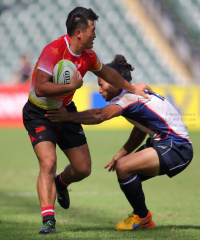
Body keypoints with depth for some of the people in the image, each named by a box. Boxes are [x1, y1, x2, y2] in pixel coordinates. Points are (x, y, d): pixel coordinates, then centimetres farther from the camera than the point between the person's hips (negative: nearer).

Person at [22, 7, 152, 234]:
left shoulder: (88, 55, -3)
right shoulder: (53, 51, -27)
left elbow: (105, 72, 20)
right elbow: (40, 88, -34)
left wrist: (131, 87, 25)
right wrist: (72, 86, -30)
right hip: (39, 114, -7)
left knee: (83, 168, 6)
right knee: (48, 162, -25)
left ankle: (61, 184, 41)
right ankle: (48, 219, -23)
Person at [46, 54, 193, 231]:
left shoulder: (130, 96, -14)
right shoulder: (136, 93, 17)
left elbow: (99, 116, -29)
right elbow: (138, 136, 21)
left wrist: (69, 116, -25)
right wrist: (119, 155, 11)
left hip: (176, 148, -11)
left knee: (123, 168, -21)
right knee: (123, 168, 14)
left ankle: (141, 216, -2)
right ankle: (146, 221, 22)